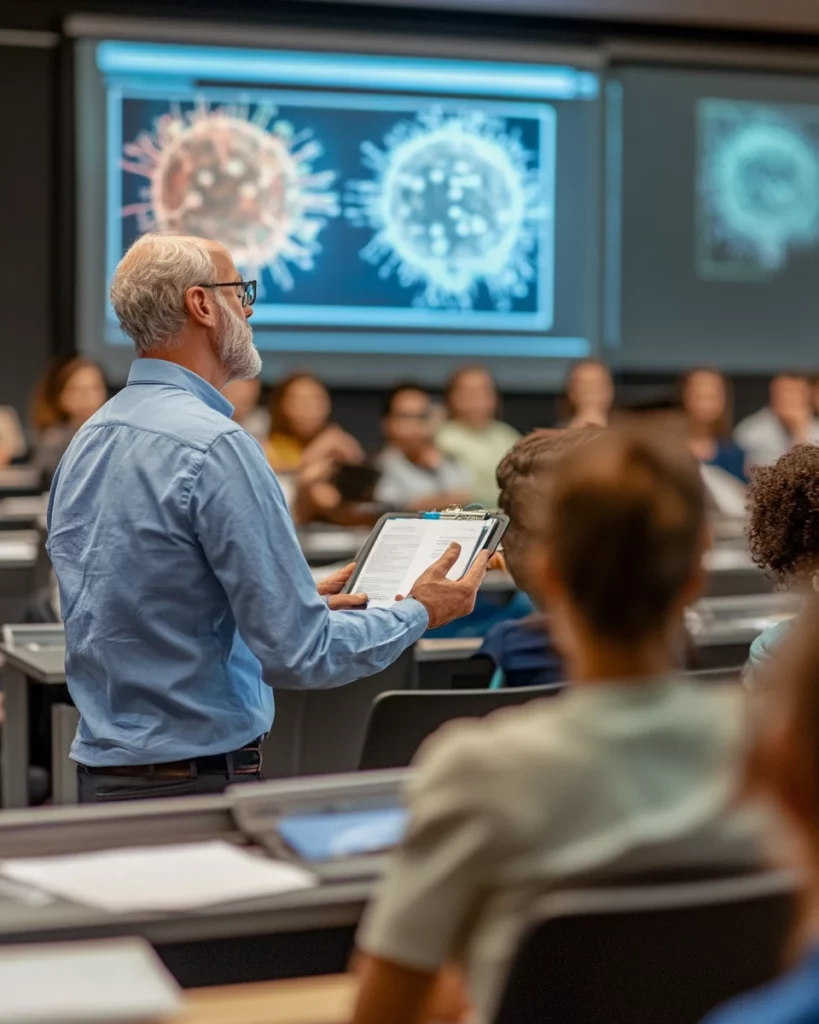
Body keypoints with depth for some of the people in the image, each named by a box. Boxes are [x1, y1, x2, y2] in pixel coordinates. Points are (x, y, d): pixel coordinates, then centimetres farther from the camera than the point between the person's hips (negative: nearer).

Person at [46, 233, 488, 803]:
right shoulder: (216, 447, -18)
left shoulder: (89, 441, 9)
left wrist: (305, 601, 20)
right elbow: (298, 657, -19)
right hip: (198, 779, -9)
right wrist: (419, 613, -3)